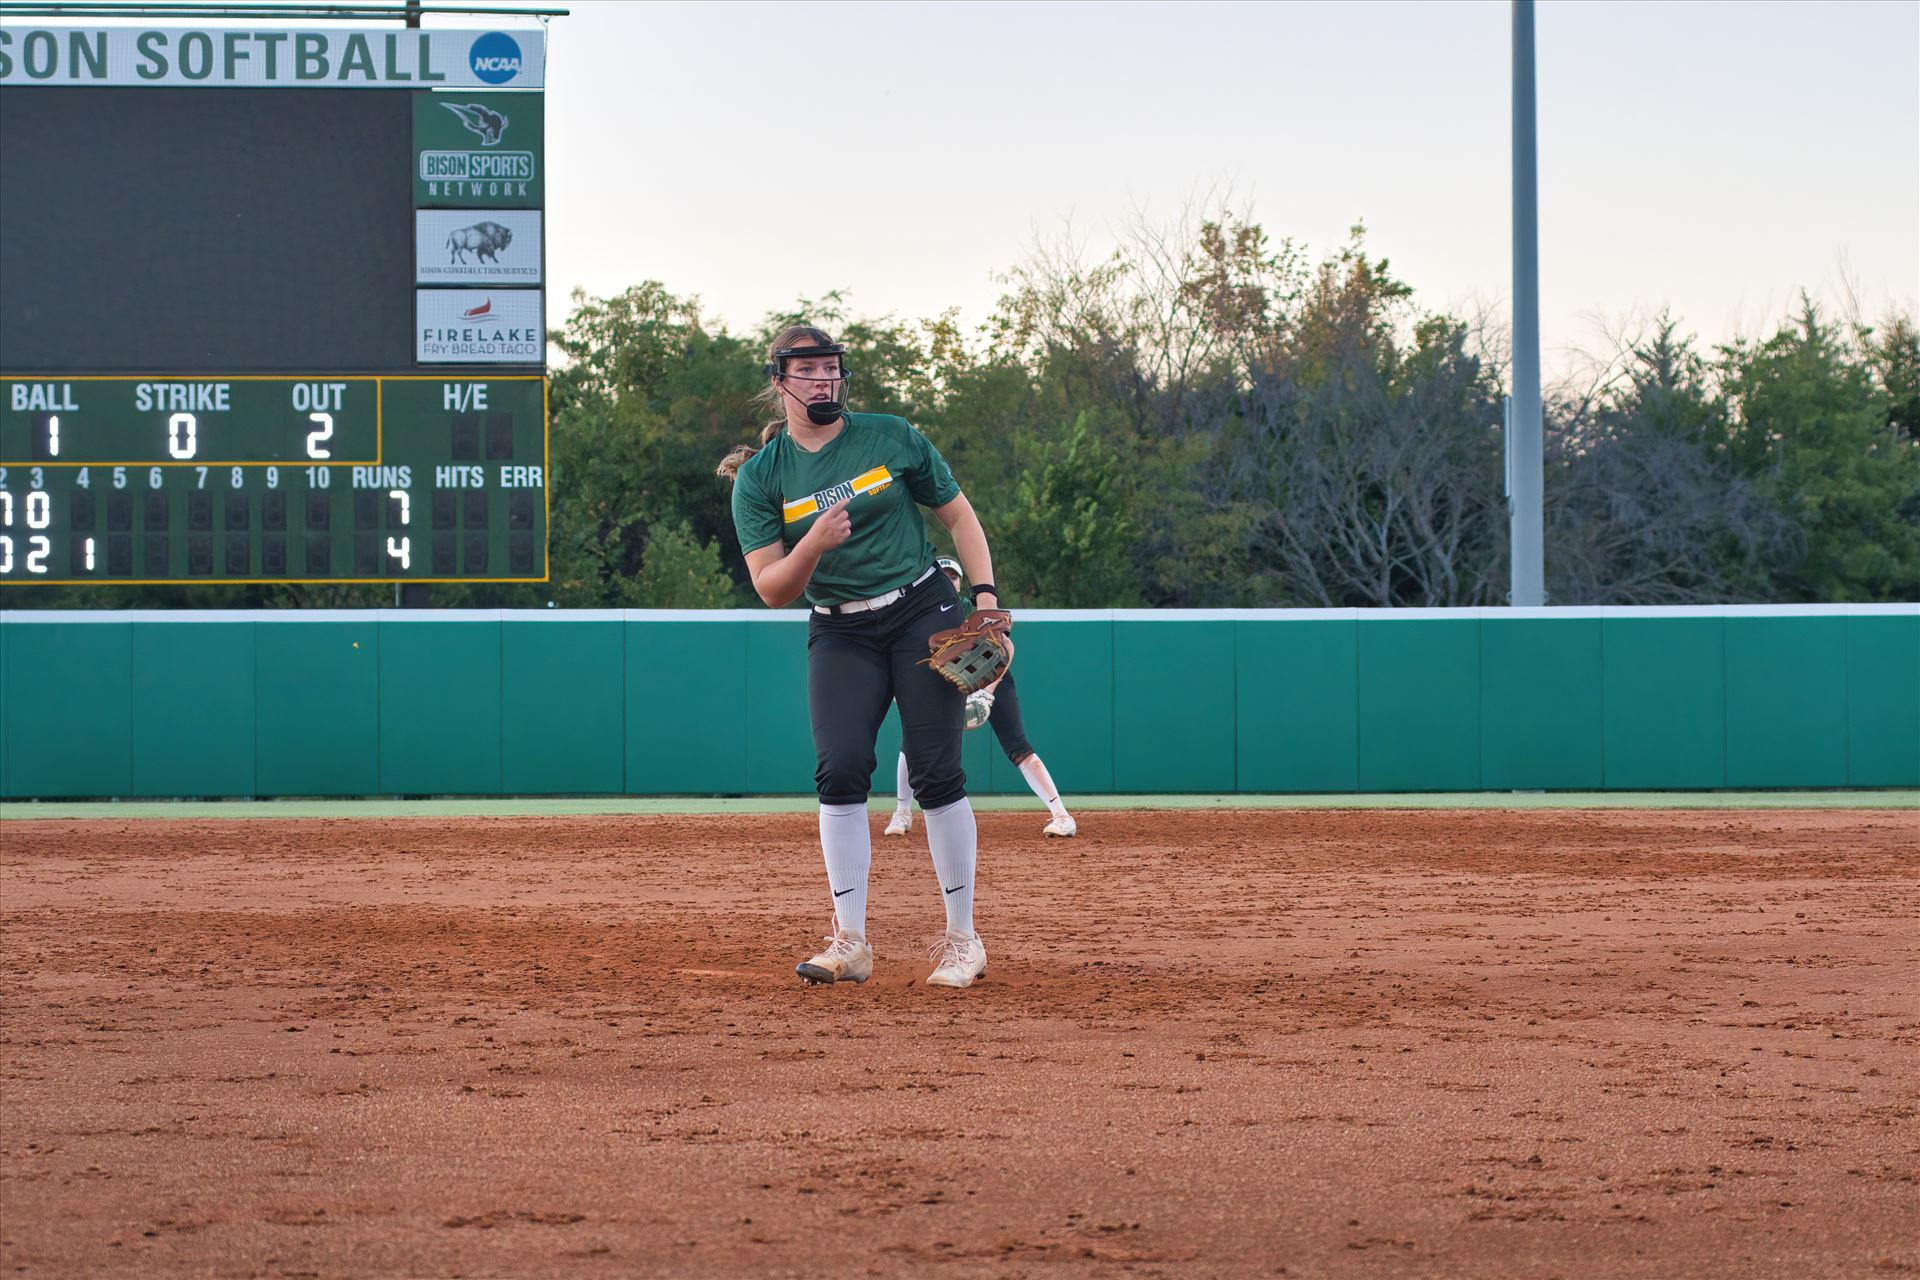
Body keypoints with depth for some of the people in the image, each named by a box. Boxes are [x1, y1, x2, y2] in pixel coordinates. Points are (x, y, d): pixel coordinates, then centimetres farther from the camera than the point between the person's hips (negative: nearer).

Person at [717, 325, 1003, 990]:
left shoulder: (892, 437, 1)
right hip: (841, 635, 1)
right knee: (840, 768, -16)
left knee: (935, 771, -9)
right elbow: (772, 589, -6)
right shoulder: (760, 476, -1)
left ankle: (963, 938, -1)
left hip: (925, 615, -1)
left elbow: (958, 514, 9)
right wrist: (814, 544, -26)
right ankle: (850, 942, -12)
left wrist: (986, 594, -3)